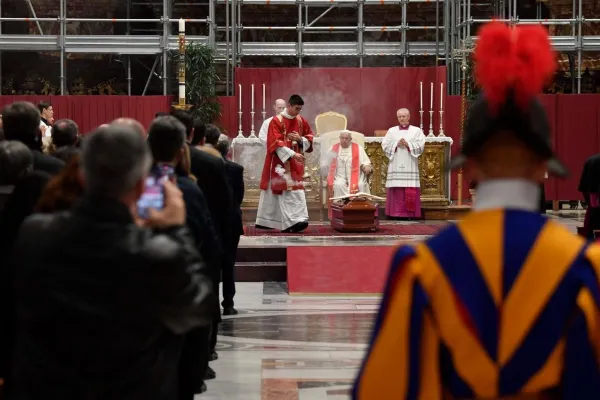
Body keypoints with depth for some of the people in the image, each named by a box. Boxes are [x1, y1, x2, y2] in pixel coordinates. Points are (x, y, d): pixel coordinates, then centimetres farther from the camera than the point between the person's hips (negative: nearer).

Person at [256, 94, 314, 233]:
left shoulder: (301, 121, 8)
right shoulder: (276, 121, -11)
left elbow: (310, 138, 13)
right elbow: (276, 143, -19)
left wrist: (300, 139, -9)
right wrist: (292, 154, -26)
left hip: (295, 163, 6)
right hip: (280, 162, -6)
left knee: (297, 190, 3)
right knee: (288, 191, -13)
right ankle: (292, 221, -18)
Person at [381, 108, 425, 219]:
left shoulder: (416, 131, 9)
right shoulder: (391, 131, 13)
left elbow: (421, 145, -2)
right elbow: (385, 145, 5)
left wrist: (407, 144, -12)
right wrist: (396, 144, -9)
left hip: (410, 166, -1)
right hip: (395, 166, 1)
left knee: (411, 191, -7)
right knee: (396, 190, -5)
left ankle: (410, 213, -7)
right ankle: (396, 213, -4)